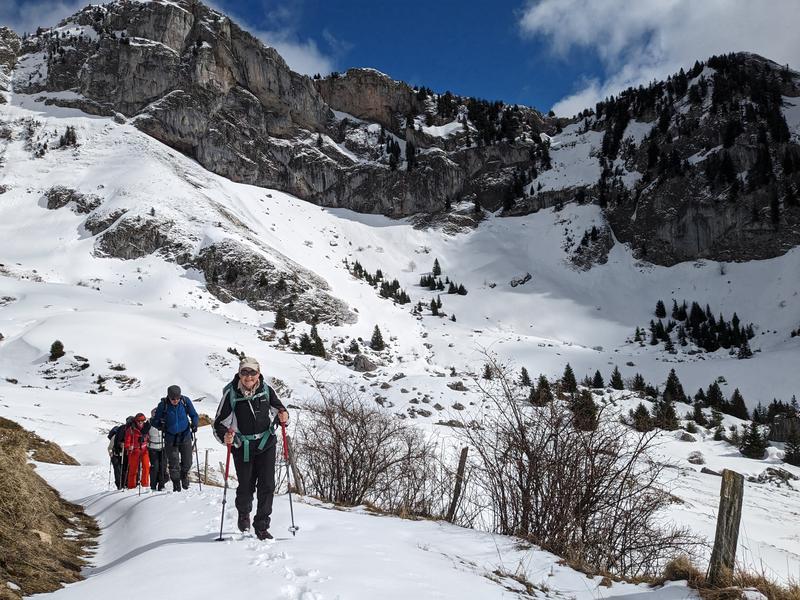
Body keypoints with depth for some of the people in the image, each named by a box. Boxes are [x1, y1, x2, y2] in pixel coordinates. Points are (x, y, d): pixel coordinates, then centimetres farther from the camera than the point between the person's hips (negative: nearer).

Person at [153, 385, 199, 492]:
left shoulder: (185, 401, -9)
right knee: (173, 465, 1)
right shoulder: (163, 405, -12)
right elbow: (154, 421, -3)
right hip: (170, 438, -1)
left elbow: (194, 415, 4)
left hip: (185, 436, 1)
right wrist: (160, 424, -23)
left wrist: (194, 424, -14)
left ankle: (184, 475, 39)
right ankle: (176, 485, 20)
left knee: (187, 463, 7)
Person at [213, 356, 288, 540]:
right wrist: (225, 436, -28)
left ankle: (262, 526, 9)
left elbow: (278, 408, 10)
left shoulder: (266, 391, -5)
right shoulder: (231, 394, -11)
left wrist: (283, 417, -14)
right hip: (242, 447, -1)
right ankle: (243, 513, 41)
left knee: (267, 486, -4)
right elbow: (219, 424, -7)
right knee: (246, 487, 8)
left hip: (266, 444, 1)